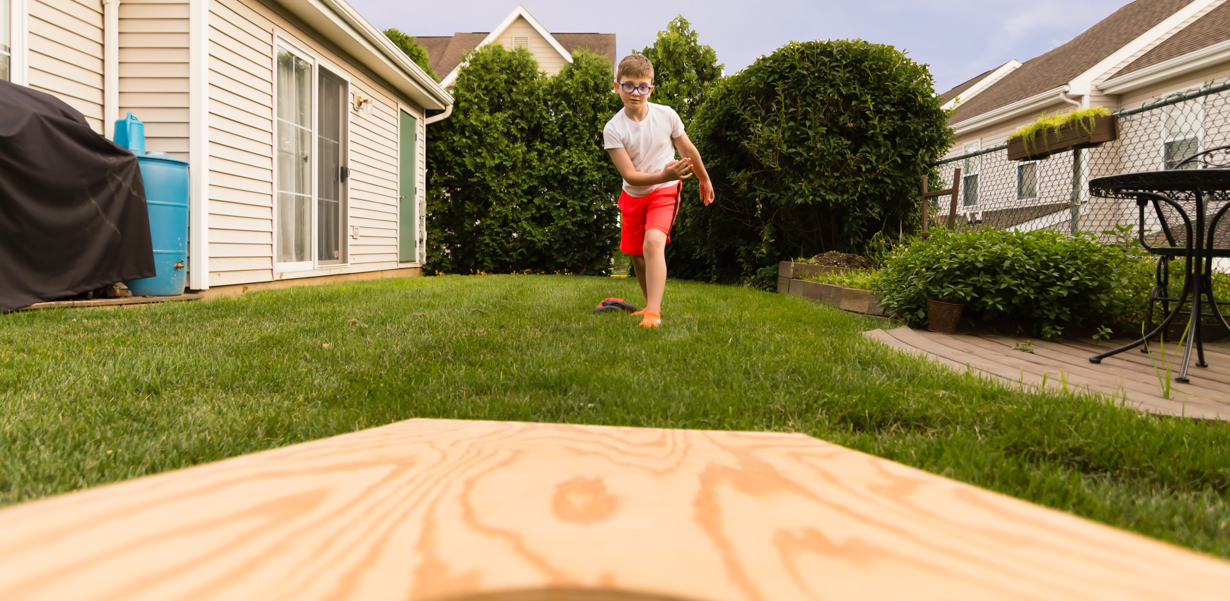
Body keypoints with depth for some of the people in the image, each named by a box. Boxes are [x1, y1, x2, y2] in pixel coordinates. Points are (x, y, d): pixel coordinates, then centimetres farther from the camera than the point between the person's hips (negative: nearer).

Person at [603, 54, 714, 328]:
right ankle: (651, 304, 36)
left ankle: (653, 314, -30)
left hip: (665, 191, -2)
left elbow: (688, 150, 5)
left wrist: (704, 179, 17)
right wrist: (663, 175, -35)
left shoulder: (667, 115, -12)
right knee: (636, 254, 12)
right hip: (633, 195, 3)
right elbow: (629, 175, -20)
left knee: (653, 242, -26)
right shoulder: (613, 129, -15)